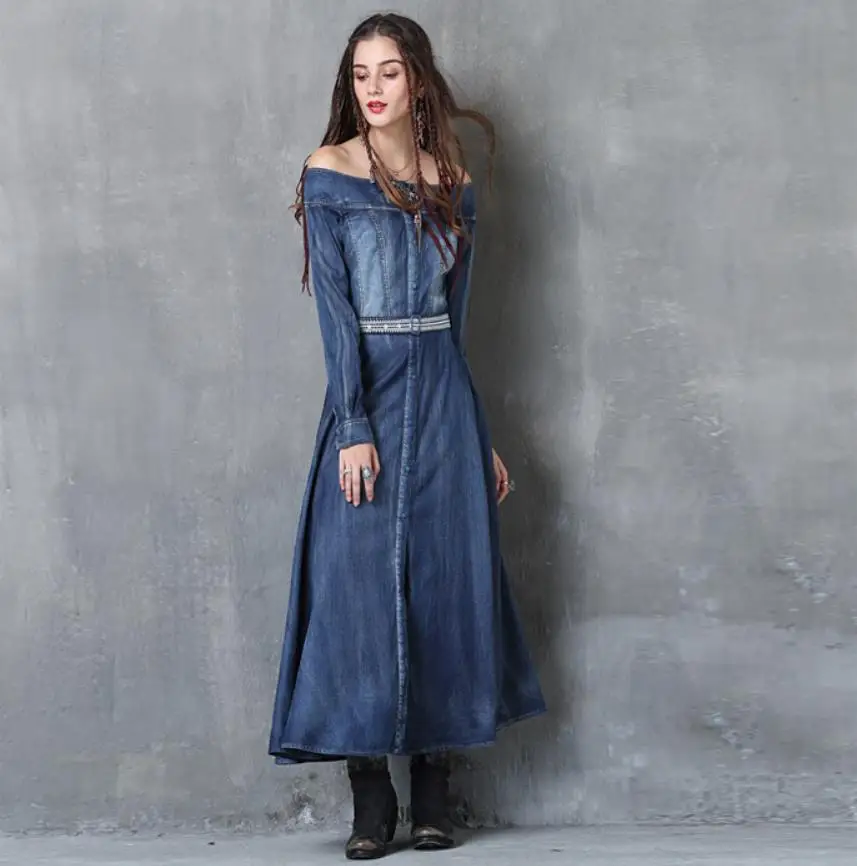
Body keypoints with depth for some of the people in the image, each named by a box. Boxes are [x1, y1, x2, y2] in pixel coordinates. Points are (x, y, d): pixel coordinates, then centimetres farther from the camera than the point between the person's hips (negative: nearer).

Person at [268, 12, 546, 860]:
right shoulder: (328, 174, -2)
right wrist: (354, 428, -16)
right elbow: (335, 308, -9)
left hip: (444, 399, 4)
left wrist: (481, 436, 14)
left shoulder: (452, 184, 10)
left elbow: (455, 313, 14)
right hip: (367, 395, -3)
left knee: (446, 583, 3)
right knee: (361, 585, -2)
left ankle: (433, 791, 12)